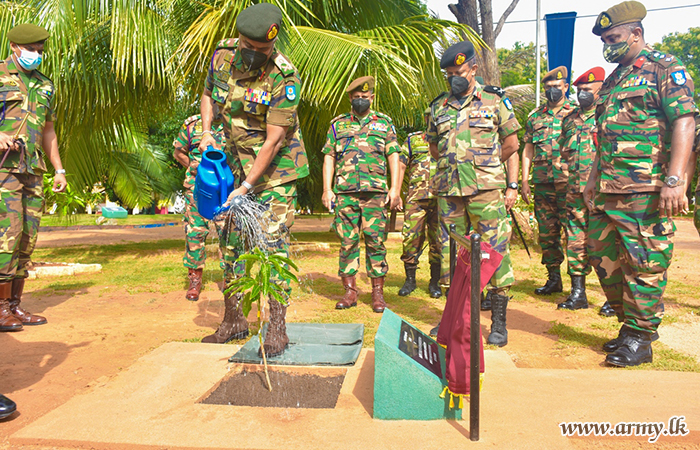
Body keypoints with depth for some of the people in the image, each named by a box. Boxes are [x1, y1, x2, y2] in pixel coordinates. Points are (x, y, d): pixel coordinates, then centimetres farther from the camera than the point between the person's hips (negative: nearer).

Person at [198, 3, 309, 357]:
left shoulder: (284, 77, -21)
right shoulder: (222, 54, -4)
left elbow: (273, 141, -23)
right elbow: (208, 94, 16)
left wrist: (245, 188, -24)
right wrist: (206, 132, -1)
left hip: (275, 165, -6)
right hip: (235, 160, 6)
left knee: (274, 239, -11)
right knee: (228, 238, 8)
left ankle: (277, 328, -3)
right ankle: (233, 320, 22)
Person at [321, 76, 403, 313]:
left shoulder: (384, 122, 14)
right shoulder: (338, 124, 15)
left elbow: (394, 156, 9)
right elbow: (328, 158, 12)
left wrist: (395, 188, -1)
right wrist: (327, 189, 2)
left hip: (376, 191, -1)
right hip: (344, 191, 1)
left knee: (375, 241, -2)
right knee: (347, 241, 1)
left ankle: (378, 292, 7)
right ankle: (350, 291, 10)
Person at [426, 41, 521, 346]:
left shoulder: (493, 101, 6)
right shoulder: (438, 107, 14)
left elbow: (511, 143, 9)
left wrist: (484, 165, 8)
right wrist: (453, 165, 12)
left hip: (485, 188, -3)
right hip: (448, 190, 4)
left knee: (494, 249, -5)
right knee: (451, 250, 8)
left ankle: (498, 322, 4)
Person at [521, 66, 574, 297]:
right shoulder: (535, 117, 15)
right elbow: (527, 150, 15)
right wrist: (524, 181, 7)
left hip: (569, 182, -4)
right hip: (543, 183, 4)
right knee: (546, 233, 7)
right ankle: (553, 278, 19)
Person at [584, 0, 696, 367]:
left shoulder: (665, 69, -2)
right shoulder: (612, 80, 21)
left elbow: (684, 123, -12)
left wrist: (673, 181, -22)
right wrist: (593, 180, 20)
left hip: (646, 191, -8)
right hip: (607, 191, 8)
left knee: (644, 263, -3)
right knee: (604, 257, 10)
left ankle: (639, 338, 6)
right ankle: (631, 323, 25)